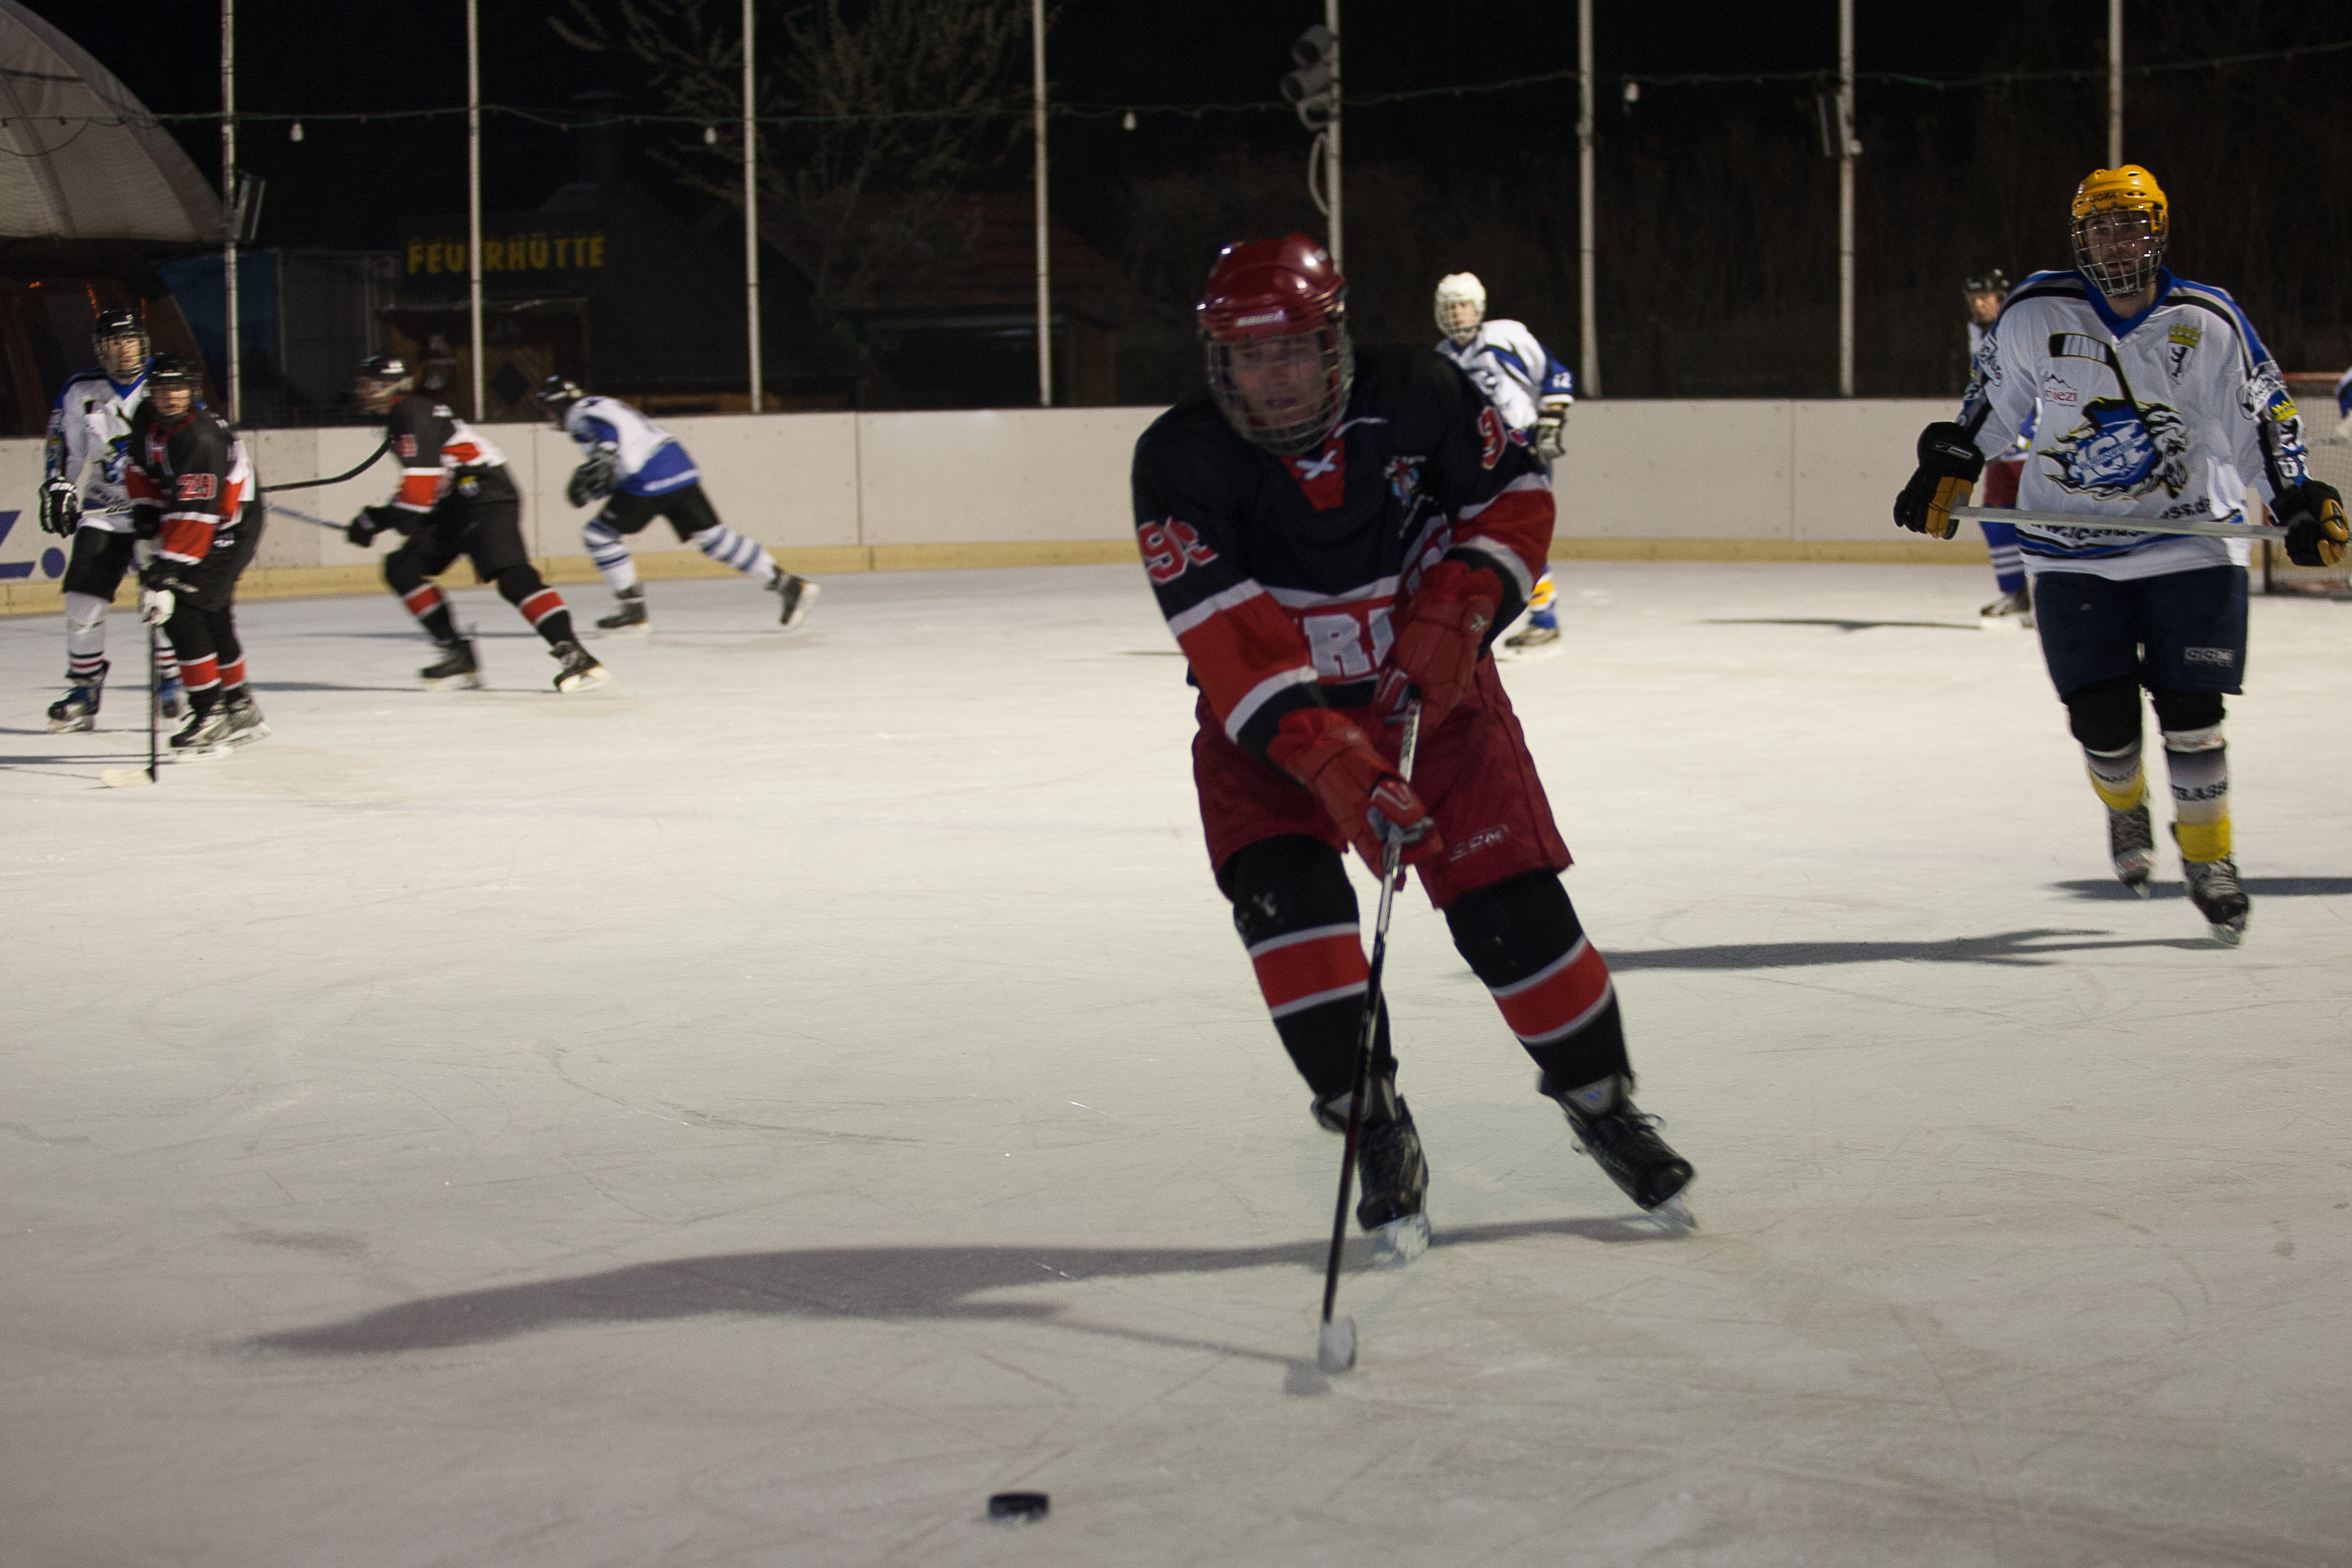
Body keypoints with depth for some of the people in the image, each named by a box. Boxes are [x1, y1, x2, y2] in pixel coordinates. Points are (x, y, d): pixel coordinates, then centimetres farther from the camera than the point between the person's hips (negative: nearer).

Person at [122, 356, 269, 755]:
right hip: (189, 526, 9)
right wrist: (147, 513, -1)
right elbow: (141, 469, 16)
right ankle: (242, 711, 31)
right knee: (213, 620, 17)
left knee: (182, 612, -18)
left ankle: (210, 715, -14)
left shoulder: (202, 438, -30)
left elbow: (193, 513, -35)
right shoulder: (147, 420, -3)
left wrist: (168, 567, -39)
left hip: (228, 531, -9)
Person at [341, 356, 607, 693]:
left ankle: (573, 654, -33)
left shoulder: (413, 415, -13)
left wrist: (377, 521, -16)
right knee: (402, 569, 6)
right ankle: (458, 656, 3)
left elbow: (422, 484, -22)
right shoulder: (399, 418, 20)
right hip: (454, 507, 11)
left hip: (486, 497, -11)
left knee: (512, 576, -25)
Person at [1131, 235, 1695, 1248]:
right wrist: (1333, 763, -40)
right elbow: (1232, 647, -29)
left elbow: (1516, 499, -2)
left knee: (1510, 905, -6)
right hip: (1267, 714, 0)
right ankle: (1373, 1123, -9)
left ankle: (1598, 1097, 17)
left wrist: (1453, 614, -19)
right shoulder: (1182, 461, -22)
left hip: (1429, 686, 1)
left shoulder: (1411, 396, -17)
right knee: (1283, 890, -23)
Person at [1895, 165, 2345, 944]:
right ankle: (2125, 808, 29)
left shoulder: (2209, 322, -5)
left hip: (2189, 543, 0)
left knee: (2190, 711, -6)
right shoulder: (2036, 315, -4)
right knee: (2102, 718, -5)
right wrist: (1947, 472, 9)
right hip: (2072, 553, 1)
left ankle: (2207, 854, 16)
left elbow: (2263, 419, 2)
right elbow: (1993, 403, 12)